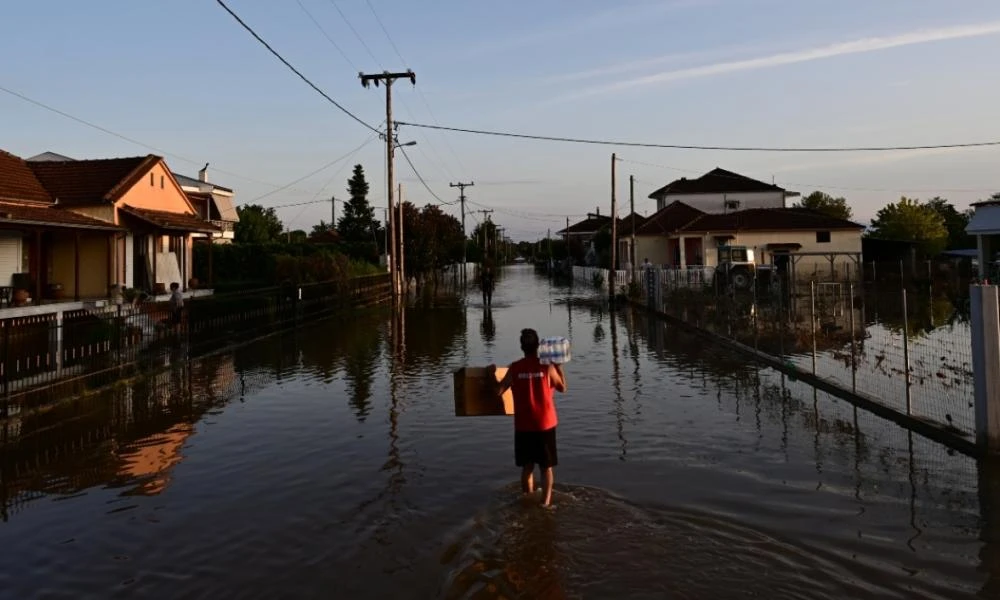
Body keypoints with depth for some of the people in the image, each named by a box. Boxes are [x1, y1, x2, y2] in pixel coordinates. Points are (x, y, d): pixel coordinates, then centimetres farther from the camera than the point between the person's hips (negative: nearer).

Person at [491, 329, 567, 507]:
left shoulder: (514, 368, -6)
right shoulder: (547, 367, -8)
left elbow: (498, 390, -1)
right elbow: (563, 388, 4)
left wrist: (492, 373, 14)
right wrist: (559, 366, 11)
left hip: (523, 426, 1)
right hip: (545, 425, -1)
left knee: (527, 466, 14)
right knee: (547, 467, 10)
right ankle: (545, 502, 9)